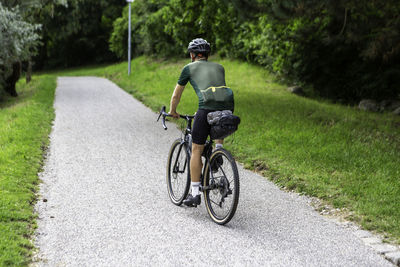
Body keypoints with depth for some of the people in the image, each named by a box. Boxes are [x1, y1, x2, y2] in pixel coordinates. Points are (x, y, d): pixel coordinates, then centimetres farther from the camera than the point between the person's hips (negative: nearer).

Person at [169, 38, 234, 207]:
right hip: (227, 106, 4)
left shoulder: (189, 68, 21)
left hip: (207, 107, -4)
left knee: (196, 150, 8)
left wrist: (172, 112, 46)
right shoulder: (219, 67, 30)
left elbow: (176, 95, 28)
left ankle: (195, 194, 8)